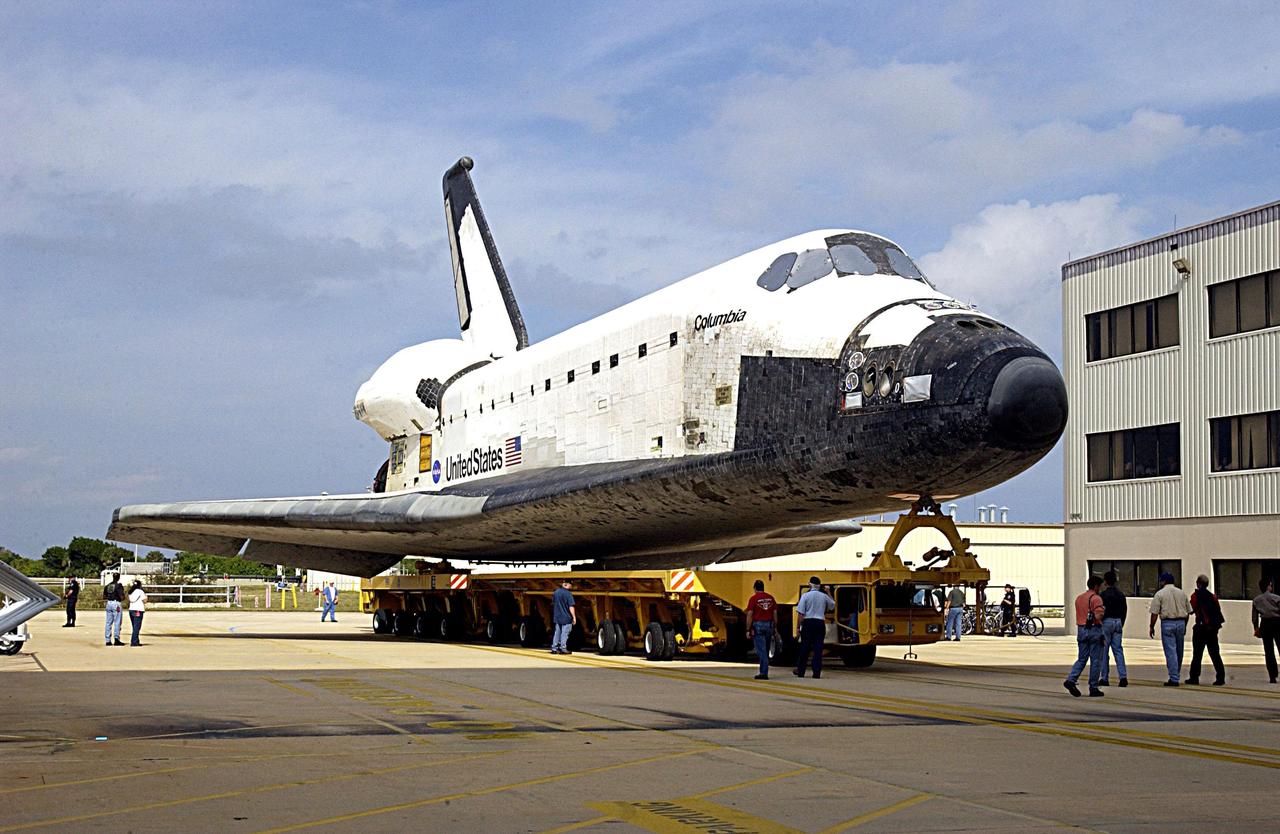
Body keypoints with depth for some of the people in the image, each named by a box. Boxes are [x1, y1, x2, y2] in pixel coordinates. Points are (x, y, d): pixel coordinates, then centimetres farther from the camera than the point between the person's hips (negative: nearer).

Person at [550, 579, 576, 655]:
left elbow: (553, 604, 16)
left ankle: (554, 648, 14)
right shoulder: (568, 594, -16)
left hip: (557, 617, 6)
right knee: (564, 633, 1)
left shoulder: (556, 592, 5)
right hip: (566, 618, -6)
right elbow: (571, 607, -19)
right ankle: (563, 649, 2)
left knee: (557, 632, 13)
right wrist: (574, 617, -15)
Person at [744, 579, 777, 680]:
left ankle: (764, 673, -10)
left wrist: (748, 630, -6)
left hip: (758, 625, -5)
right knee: (766, 651, 13)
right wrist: (775, 627, 15)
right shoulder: (771, 597, 8)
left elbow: (749, 615, -9)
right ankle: (764, 672, 18)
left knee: (761, 651, -4)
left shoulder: (754, 598, -6)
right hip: (769, 625, 5)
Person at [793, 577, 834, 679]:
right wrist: (828, 593, 30)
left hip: (808, 622, -2)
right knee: (818, 648, 3)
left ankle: (800, 671, 14)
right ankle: (817, 672, -1)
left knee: (804, 648, 7)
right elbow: (833, 605, 23)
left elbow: (800, 613, -8)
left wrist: (799, 626, -3)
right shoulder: (824, 596, 4)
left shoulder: (805, 595, -5)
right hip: (820, 623, 2)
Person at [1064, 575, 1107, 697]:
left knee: (1081, 659, 10)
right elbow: (1098, 616, -20)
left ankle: (1071, 680, -9)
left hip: (1081, 630, 6)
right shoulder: (1096, 598, -11)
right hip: (1094, 630, -6)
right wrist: (1103, 610, -1)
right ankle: (1093, 688, 5)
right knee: (1095, 660, 2)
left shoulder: (1079, 598, 12)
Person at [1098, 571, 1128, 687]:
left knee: (1104, 651, 2)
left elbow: (1100, 612, -13)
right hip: (1118, 622, 6)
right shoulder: (1121, 594, 9)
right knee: (1118, 650, 7)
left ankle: (1105, 679, 3)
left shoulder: (1103, 595, -11)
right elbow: (1124, 611, 13)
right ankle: (1123, 676, -5)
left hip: (1106, 622, -6)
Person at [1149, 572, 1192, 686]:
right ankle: (1176, 676, 23)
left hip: (1167, 623, -4)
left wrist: (1152, 627, 1)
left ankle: (1174, 679, -9)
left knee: (1170, 652, -5)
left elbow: (1154, 613, -7)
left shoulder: (1160, 594, -3)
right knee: (1179, 651, 14)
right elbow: (1188, 611, 13)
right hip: (1181, 622, 4)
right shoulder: (1182, 593, 10)